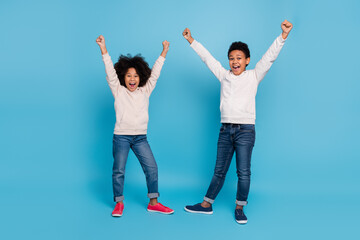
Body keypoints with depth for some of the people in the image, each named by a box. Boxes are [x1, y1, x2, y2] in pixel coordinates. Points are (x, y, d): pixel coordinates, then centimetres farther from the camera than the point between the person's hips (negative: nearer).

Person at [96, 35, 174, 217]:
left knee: (151, 168, 0)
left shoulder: (145, 91, 9)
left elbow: (154, 74, 7)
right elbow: (110, 72, -8)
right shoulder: (118, 91, 2)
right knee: (118, 170, 0)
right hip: (121, 136, -3)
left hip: (140, 137, 3)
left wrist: (164, 52, 4)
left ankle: (153, 202, 12)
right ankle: (119, 203, 16)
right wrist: (103, 50, -18)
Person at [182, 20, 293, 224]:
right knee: (219, 170, 11)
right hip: (225, 130, 3)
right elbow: (207, 57, 19)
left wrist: (283, 36, -17)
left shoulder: (253, 76, 4)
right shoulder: (224, 75, 13)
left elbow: (269, 57, -5)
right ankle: (207, 204, 22)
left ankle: (240, 208, 15)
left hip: (245, 130, -3)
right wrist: (191, 40, 23)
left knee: (243, 172, -1)